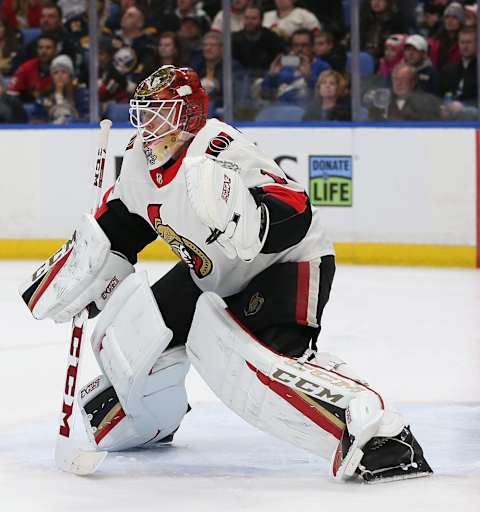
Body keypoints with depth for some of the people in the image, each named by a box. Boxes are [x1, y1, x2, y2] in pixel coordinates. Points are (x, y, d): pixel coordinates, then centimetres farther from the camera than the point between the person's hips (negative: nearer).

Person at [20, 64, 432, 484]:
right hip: (216, 273, 9)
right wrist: (64, 280, 12)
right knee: (132, 332, 8)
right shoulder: (141, 159, -3)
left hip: (287, 263, -9)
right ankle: (150, 423, 41)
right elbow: (116, 229, 14)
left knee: (240, 351, -34)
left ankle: (375, 432, -45)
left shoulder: (221, 153, -31)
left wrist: (234, 210, -56)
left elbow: (295, 218, -39)